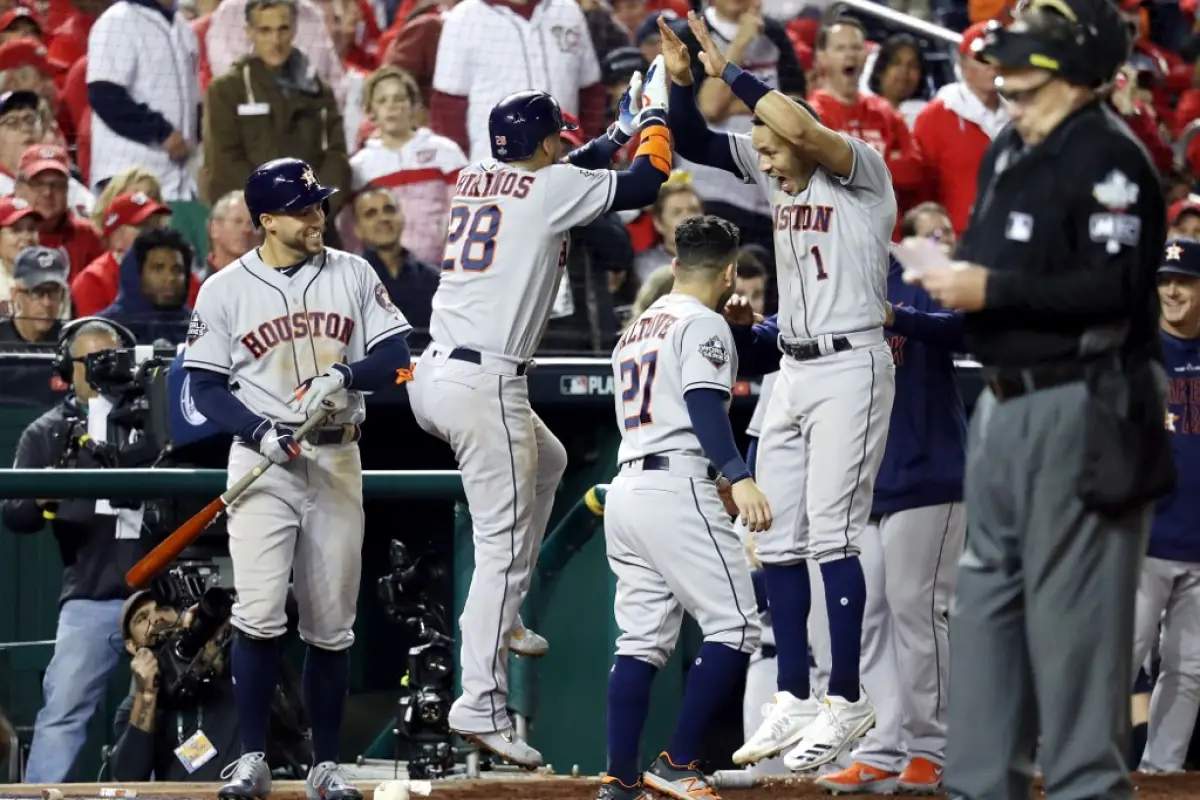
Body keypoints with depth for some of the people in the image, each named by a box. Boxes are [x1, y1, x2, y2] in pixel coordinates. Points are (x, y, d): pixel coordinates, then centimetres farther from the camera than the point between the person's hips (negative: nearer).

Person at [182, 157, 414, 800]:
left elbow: (394, 359, 1)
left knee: (332, 626, 5)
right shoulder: (225, 290, -1)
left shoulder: (352, 275, 5)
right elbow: (206, 387, -1)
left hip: (336, 462, 2)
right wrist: (260, 432, -16)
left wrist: (342, 374, -19)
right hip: (261, 460, -2)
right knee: (259, 614, -15)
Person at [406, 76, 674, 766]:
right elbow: (644, 184, 0)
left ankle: (502, 618, 32)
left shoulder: (474, 180, 16)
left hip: (432, 376, 9)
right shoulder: (551, 187, -4)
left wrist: (621, 133, 39)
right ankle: (482, 704, -16)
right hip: (486, 388, -9)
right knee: (505, 548, -8)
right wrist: (656, 120, 17)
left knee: (547, 463, 32)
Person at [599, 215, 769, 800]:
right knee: (734, 627, -8)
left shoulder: (636, 329, 23)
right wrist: (738, 478, -27)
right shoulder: (703, 324, -3)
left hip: (625, 487, 9)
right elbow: (704, 406, -16)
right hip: (677, 489, -9)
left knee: (642, 638, 8)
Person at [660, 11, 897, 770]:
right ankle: (795, 701, 12)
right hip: (793, 371, 8)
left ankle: (848, 702, -5)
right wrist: (683, 79, -7)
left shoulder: (863, 170, -11)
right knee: (778, 541, 7)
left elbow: (798, 124, -30)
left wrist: (729, 71, -21)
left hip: (851, 368, -8)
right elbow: (695, 143, 11)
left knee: (831, 535, -11)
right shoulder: (781, 175, 9)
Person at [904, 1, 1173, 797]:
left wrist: (992, 290, -20)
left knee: (1071, 611, -7)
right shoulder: (1009, 150, 15)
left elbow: (1115, 289, -23)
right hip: (1006, 402, 10)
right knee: (988, 597, 13)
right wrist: (952, 275, 3)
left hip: (1081, 410, -10)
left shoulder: (1106, 157, -15)